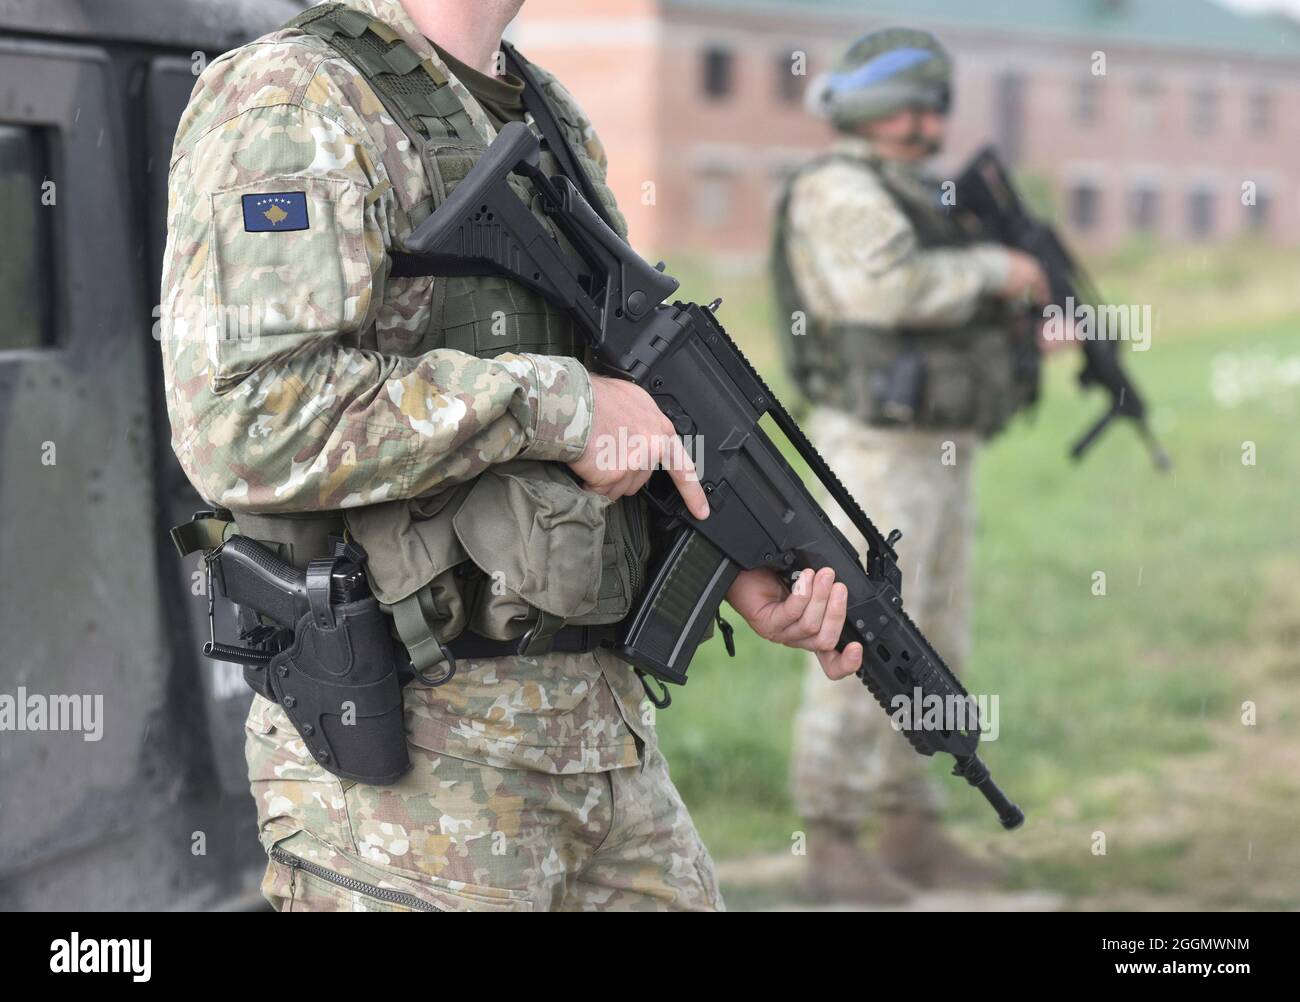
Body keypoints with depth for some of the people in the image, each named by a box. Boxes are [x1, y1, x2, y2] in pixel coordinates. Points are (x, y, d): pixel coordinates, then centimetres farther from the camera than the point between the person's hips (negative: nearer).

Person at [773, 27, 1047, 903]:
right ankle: (832, 843, -3)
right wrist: (995, 269, -16)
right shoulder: (839, 191, -12)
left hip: (941, 454, 10)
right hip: (875, 450, -10)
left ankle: (910, 831, 17)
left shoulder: (918, 200, 18)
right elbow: (892, 287, -29)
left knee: (933, 650, 10)